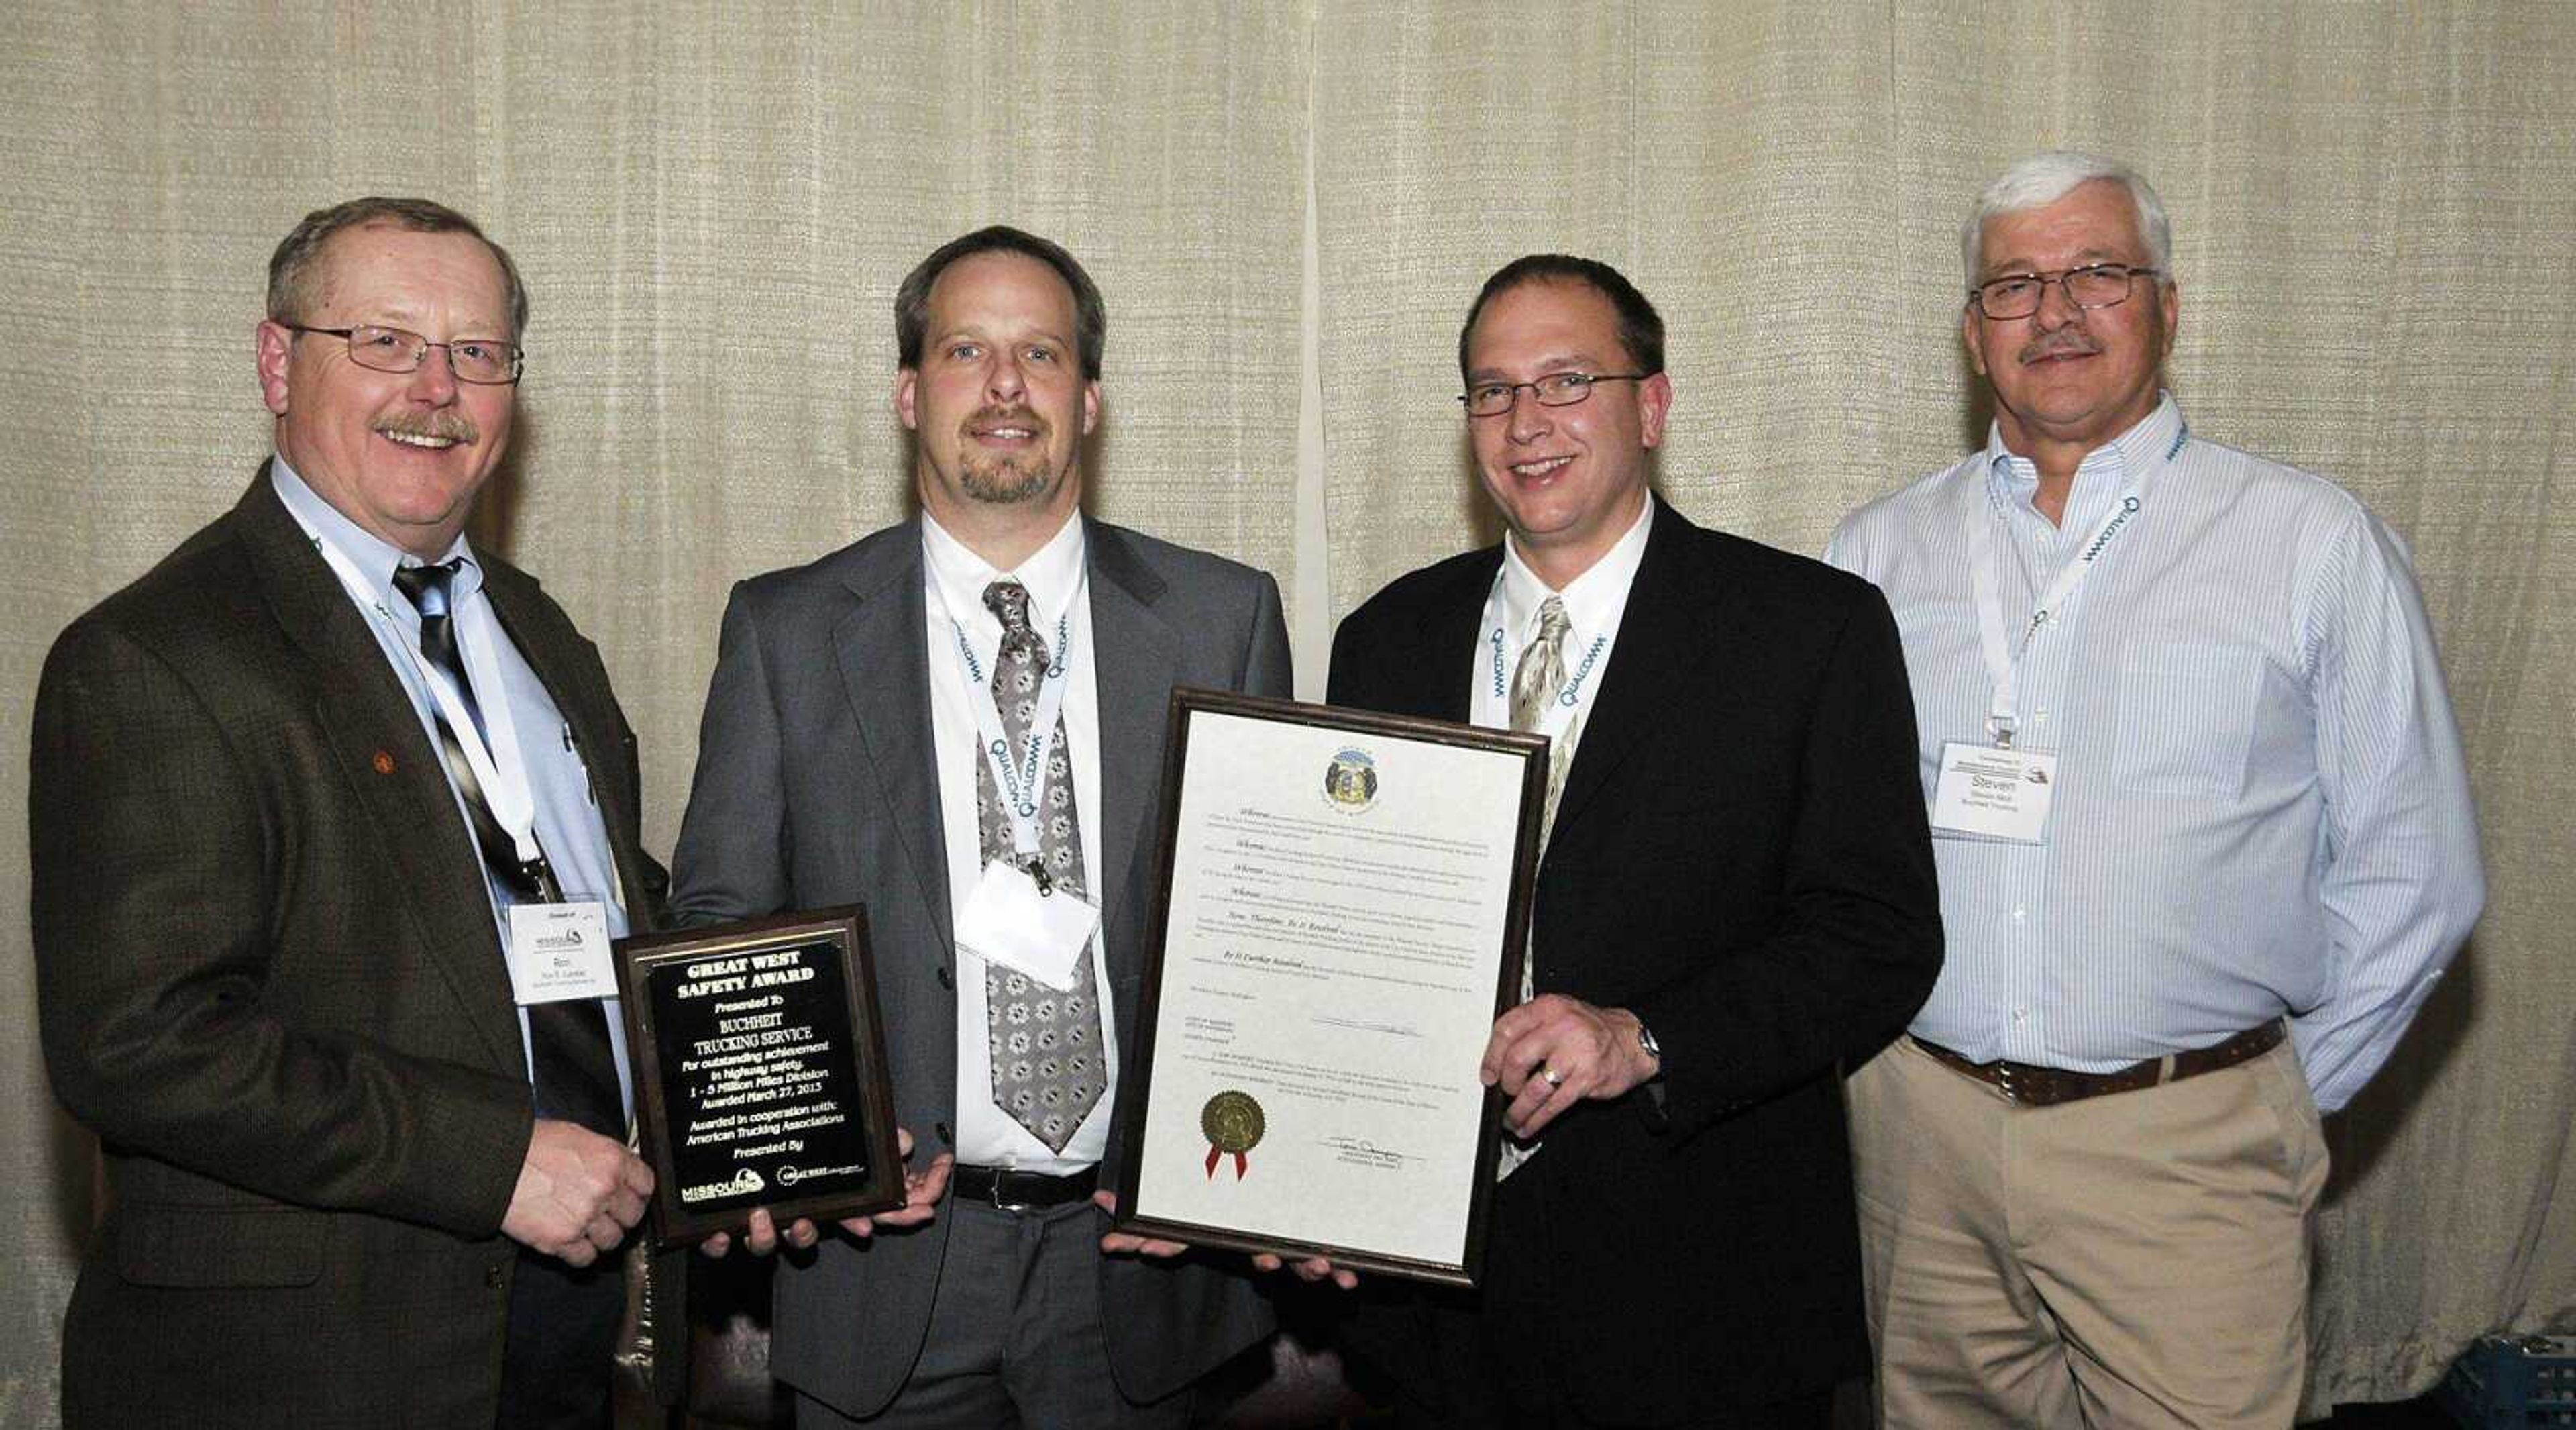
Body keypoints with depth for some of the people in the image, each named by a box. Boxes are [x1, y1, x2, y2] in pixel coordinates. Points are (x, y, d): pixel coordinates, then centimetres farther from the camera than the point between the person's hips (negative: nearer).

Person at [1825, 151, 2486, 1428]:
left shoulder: (2317, 546, -1)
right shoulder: (1877, 553, 6)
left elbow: (2410, 873, 1)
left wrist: (2282, 1098, 1)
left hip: (2182, 1147, -2)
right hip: (1918, 1126, 3)